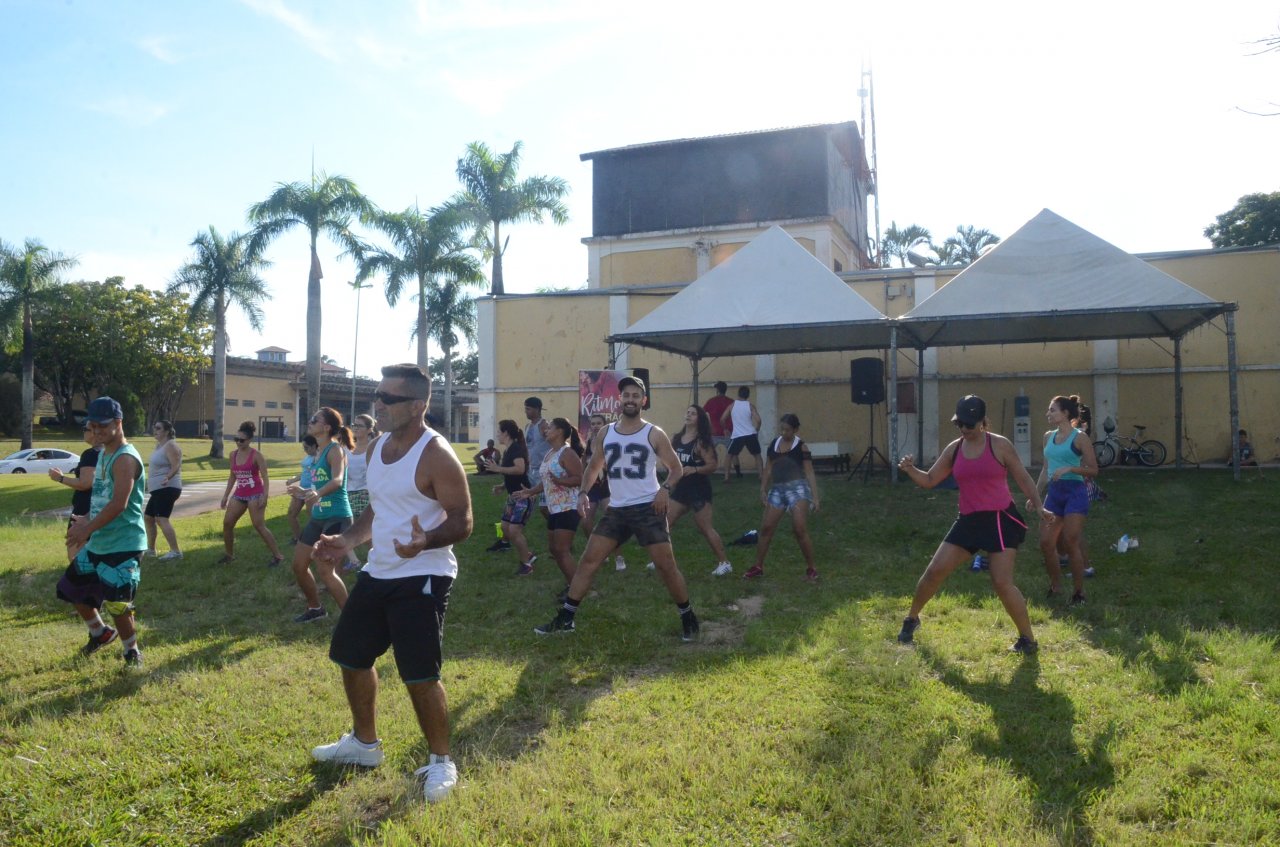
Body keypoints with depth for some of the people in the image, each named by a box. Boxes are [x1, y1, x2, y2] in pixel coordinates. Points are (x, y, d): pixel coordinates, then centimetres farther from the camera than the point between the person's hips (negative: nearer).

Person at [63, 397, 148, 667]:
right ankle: (99, 634, 43)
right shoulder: (103, 453, 12)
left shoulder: (125, 459, -19)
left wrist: (87, 529, -23)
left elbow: (118, 504, -28)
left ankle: (133, 653, 15)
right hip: (97, 543, 10)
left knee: (117, 604, -6)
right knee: (74, 589, 21)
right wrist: (87, 521, 14)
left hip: (124, 546, -10)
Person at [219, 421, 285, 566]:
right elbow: (233, 476, 18)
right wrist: (226, 495, 15)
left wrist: (265, 496, -24)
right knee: (227, 523, 4)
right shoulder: (233, 454, 7)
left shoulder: (256, 455, -11)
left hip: (255, 494, -7)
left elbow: (265, 476, -14)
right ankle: (229, 555, 22)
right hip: (239, 494, 7)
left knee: (259, 526, -12)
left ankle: (277, 556, -7)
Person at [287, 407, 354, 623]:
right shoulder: (319, 453, 12)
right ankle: (315, 608, 33)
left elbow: (337, 480, -33)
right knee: (299, 565, 13)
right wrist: (304, 492, 39)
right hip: (318, 517, 9)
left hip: (337, 517, -9)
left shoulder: (335, 450, -14)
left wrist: (317, 493, -51)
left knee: (324, 569, -13)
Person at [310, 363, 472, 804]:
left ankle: (441, 762, 13)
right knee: (350, 656, 19)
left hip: (422, 578, -9)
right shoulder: (376, 448, 8)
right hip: (377, 573, 9)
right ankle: (365, 743, 40)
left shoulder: (436, 455, -18)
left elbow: (462, 520, -19)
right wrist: (347, 541, 6)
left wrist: (426, 541, -37)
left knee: (420, 675, -8)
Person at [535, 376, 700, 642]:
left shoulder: (654, 434, -3)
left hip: (647, 508, -4)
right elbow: (594, 467, 18)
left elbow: (676, 468, 3)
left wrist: (665, 489, -16)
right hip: (616, 510, 4)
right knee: (588, 560, 2)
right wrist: (583, 492, 1)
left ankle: (688, 618, 15)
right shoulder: (606, 434, 8)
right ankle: (565, 619, 10)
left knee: (666, 565, -4)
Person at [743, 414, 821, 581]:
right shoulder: (774, 443, 12)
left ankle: (811, 568, 2)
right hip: (777, 489, 5)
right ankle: (758, 567, 16)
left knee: (800, 530, -12)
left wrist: (815, 497, -11)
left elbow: (809, 472, -5)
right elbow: (768, 468, 16)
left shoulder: (801, 447, -2)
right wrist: (763, 489, 5)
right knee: (766, 528, 4)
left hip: (797, 488, -5)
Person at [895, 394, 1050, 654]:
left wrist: (1039, 507, -11)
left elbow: (1023, 479, 0)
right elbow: (929, 480, 8)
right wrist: (910, 470, -12)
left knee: (1001, 582, -11)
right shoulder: (954, 449, 6)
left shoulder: (1000, 445, -6)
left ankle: (1028, 639, 6)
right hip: (969, 521, 5)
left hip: (1001, 519, -4)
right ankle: (911, 619, 23)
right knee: (935, 571, 3)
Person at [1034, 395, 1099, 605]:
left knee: (1070, 544, -7)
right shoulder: (1048, 437, 11)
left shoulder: (1079, 437, -7)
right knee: (1046, 543, 3)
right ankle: (1055, 586, 20)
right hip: (1053, 493, 6)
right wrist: (1035, 495, 13)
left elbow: (1093, 470, -7)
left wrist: (1069, 468, -21)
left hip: (1075, 492, -6)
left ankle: (1079, 592, 8)